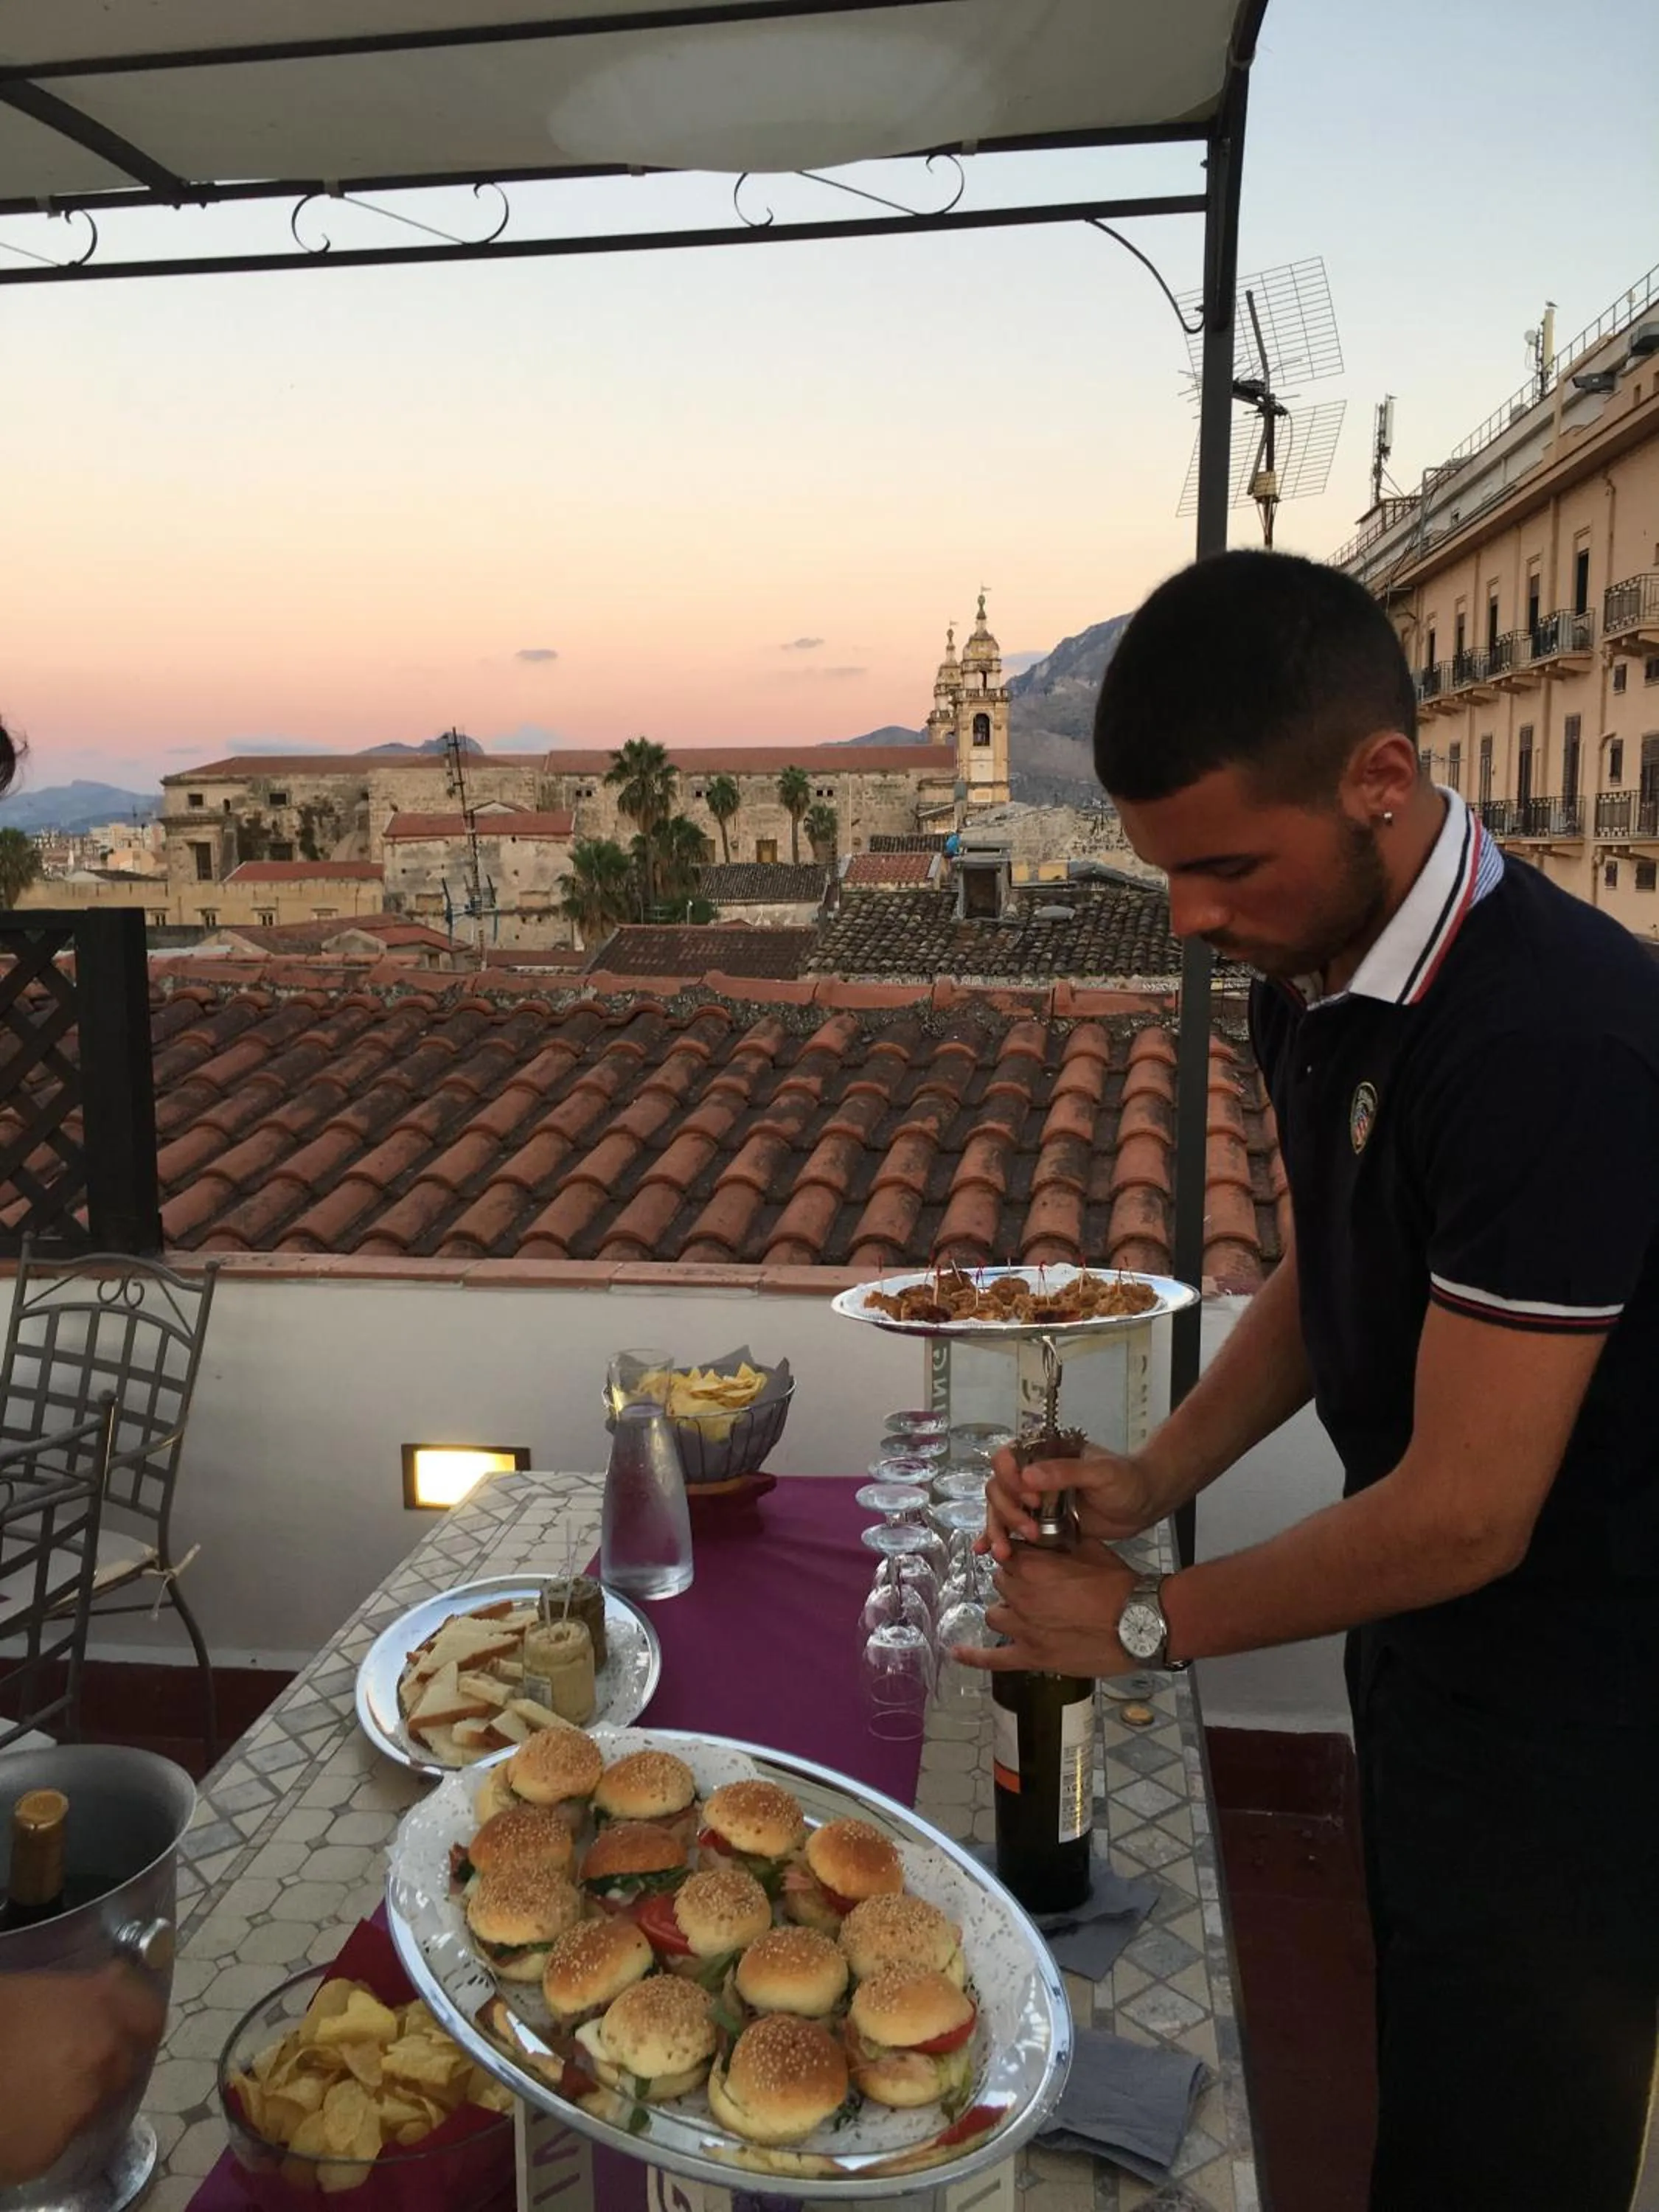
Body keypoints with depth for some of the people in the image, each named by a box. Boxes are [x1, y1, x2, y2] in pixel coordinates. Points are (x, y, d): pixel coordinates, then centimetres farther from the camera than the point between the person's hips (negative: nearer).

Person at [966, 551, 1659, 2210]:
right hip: (1421, 1639, 8)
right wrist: (1149, 1480, -4)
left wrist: (1150, 1623, -15)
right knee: (1422, 2071, 26)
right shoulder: (1307, 978, -3)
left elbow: (1467, 1514, -28)